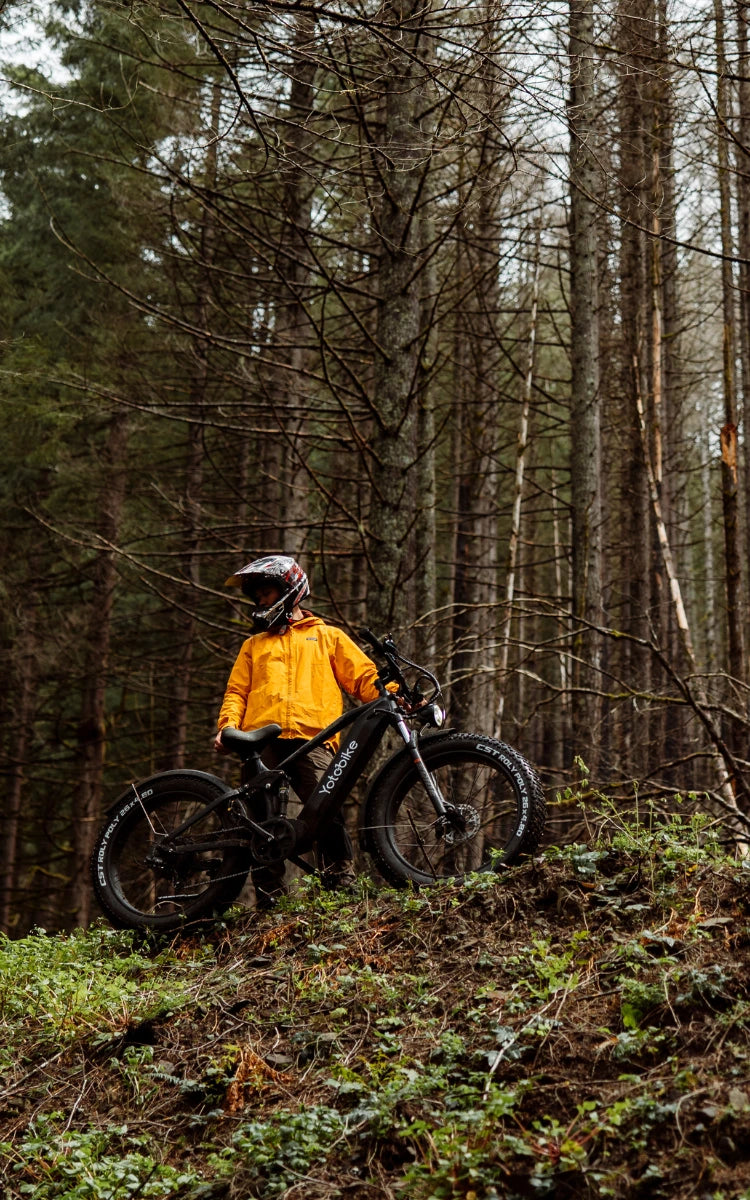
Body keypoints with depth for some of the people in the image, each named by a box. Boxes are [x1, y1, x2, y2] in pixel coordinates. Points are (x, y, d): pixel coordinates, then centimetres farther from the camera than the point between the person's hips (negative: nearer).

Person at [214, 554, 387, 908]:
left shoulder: (327, 636, 23)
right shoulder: (253, 646, 31)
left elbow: (363, 676, 15)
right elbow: (236, 691, 22)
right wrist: (227, 726, 1)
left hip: (311, 738, -3)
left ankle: (342, 884, -15)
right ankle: (268, 899, 2)